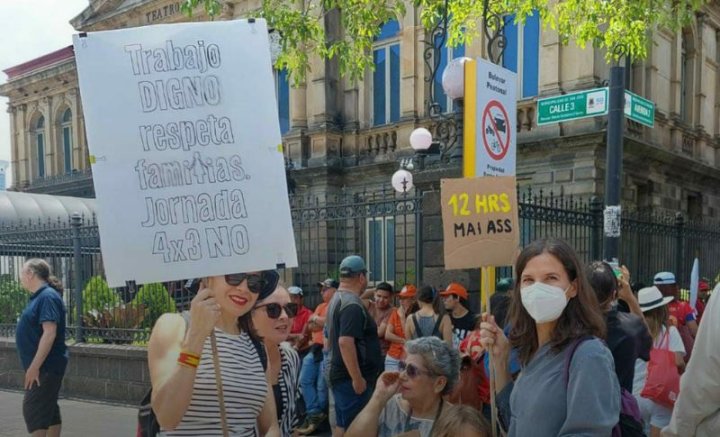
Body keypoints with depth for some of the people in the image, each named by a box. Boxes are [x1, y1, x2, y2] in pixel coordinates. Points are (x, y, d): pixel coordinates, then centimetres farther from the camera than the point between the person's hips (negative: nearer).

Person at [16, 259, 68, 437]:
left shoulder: (47, 297, -17)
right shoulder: (38, 296, 13)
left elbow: (49, 333, -25)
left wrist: (34, 366, -26)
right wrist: (34, 365, 19)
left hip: (46, 366, -10)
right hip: (44, 366, 10)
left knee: (33, 409, -9)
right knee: (48, 409, 14)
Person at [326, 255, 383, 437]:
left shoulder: (337, 299, 14)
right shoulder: (353, 305, -19)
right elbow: (345, 342, -28)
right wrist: (357, 378, -25)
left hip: (339, 372, 10)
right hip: (350, 377, -10)